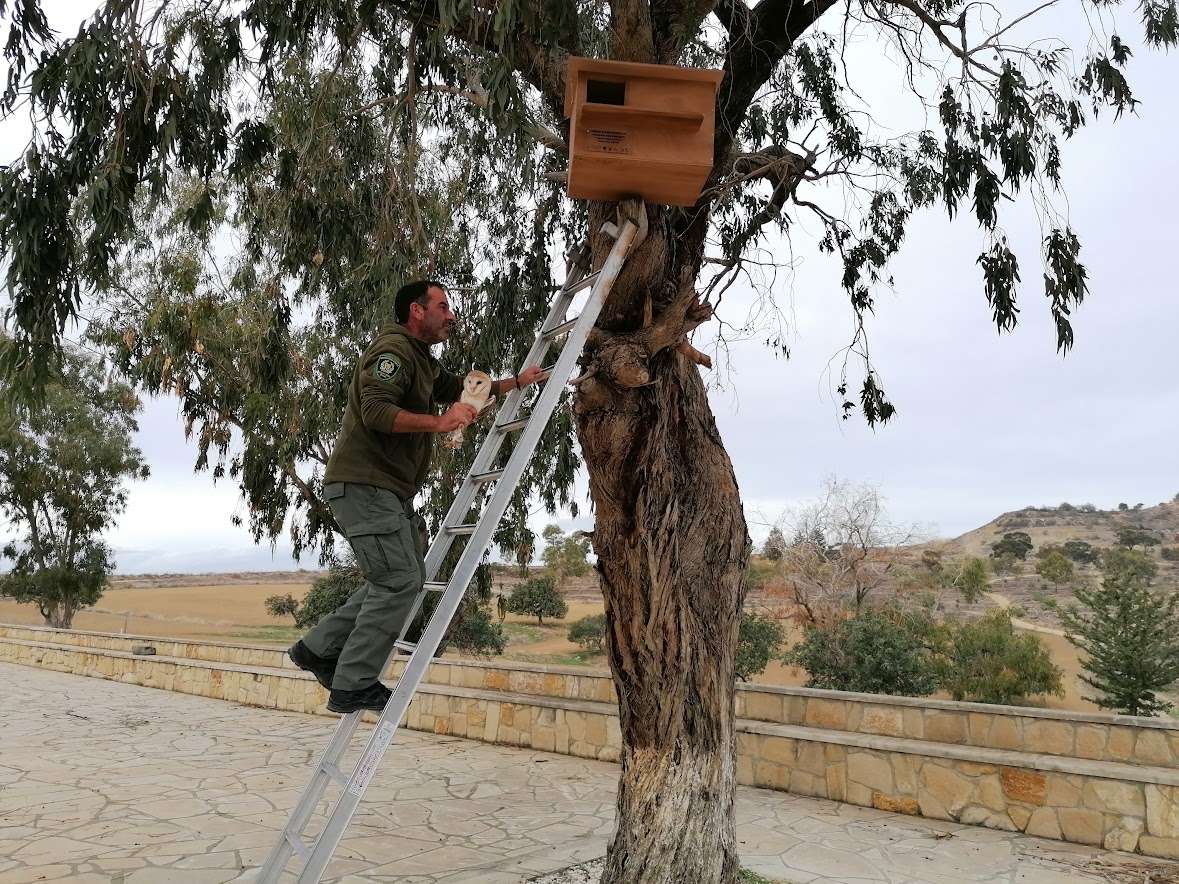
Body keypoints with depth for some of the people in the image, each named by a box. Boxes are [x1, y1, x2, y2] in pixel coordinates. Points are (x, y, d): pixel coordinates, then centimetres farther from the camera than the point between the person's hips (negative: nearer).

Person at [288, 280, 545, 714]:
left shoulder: (423, 361, 22)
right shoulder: (393, 349, -11)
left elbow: (462, 390, 35)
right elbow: (375, 411, -24)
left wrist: (516, 382, 30)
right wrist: (438, 422, -30)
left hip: (391, 490, 10)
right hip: (362, 484, -10)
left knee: (405, 579, 11)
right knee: (399, 581, -12)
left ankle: (318, 648, 16)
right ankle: (353, 685, -4)